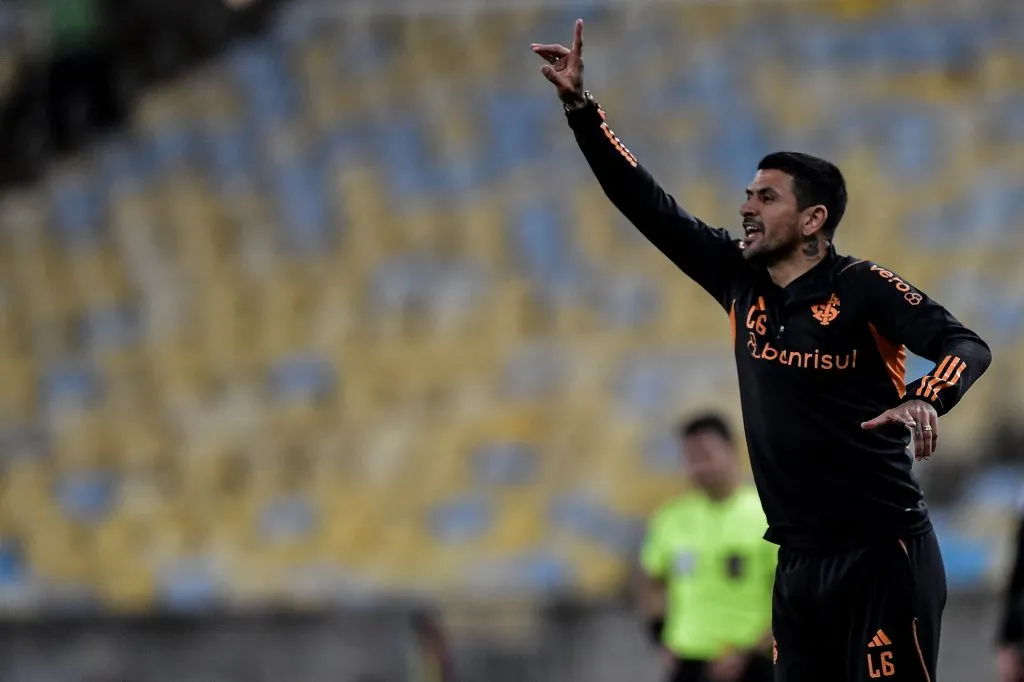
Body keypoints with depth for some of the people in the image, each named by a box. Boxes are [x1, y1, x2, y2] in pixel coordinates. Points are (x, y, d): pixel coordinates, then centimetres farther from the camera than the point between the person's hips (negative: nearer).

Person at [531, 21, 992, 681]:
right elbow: (649, 205, 12)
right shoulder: (741, 279, 9)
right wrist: (580, 105, 6)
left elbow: (966, 345, -17)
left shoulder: (863, 287, -9)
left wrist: (925, 401, -38)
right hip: (800, 557, 7)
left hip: (881, 553, -7)